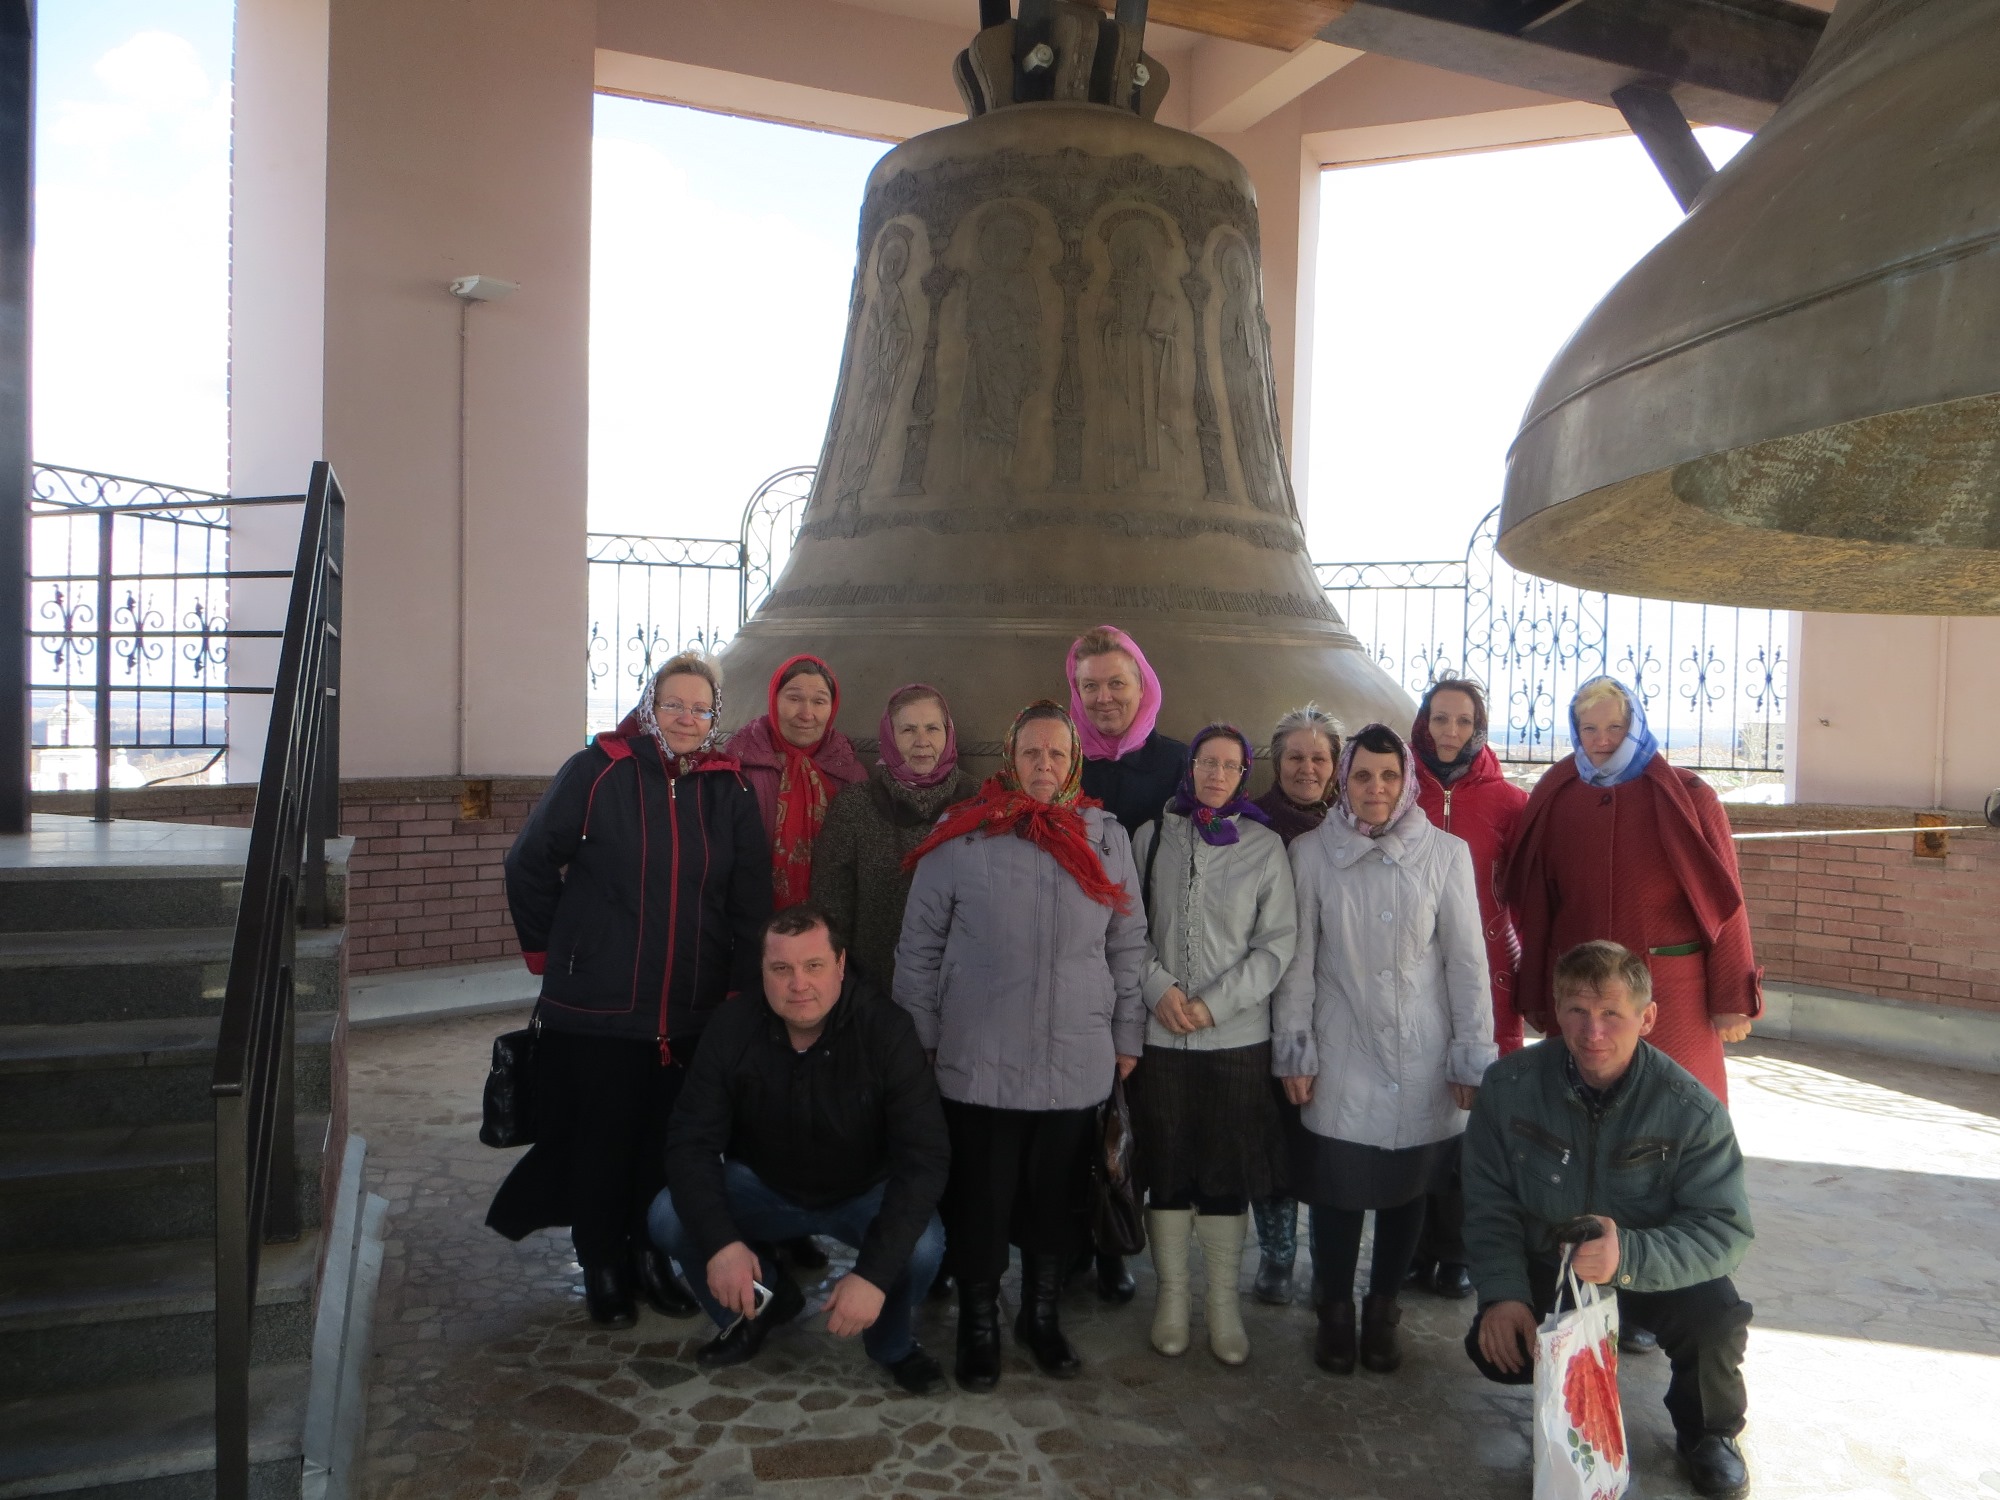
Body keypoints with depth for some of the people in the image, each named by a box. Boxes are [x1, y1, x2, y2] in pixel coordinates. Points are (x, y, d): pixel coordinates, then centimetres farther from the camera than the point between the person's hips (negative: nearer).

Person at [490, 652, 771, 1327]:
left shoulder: (728, 787, 2)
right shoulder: (597, 770, -7)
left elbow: (751, 896, 5)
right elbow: (529, 865, 0)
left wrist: (740, 987, 3)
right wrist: (548, 952, 5)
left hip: (693, 1012, 3)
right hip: (599, 1007, -3)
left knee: (670, 1142, 13)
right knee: (601, 1140, 10)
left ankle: (651, 1256, 33)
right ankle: (601, 1268, 29)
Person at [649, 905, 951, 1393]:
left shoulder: (886, 1031, -26)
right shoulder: (733, 1026, -18)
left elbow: (924, 1157, -30)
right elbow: (692, 1141, -19)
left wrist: (873, 1273, -39)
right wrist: (720, 1241, -36)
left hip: (864, 1192, -2)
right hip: (764, 1186, 2)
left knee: (923, 1245, -32)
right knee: (669, 1218, -22)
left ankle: (893, 1346, 5)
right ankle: (766, 1301, 9)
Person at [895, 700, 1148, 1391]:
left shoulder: (1105, 837, 5)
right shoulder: (961, 837, -3)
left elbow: (1128, 946, 10)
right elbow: (918, 946, 2)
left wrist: (1127, 1036, 10)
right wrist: (919, 1039, 2)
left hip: (1077, 1065, 2)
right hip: (979, 1065, -2)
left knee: (1058, 1199, 14)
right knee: (981, 1200, 7)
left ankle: (1041, 1316, 36)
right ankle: (978, 1326, 28)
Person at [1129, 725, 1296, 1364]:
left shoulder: (1265, 847, 2)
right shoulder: (1152, 837, 5)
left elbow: (1277, 944, -1)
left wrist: (1215, 1003, -9)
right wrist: (1159, 987, -11)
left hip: (1236, 1035, 0)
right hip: (1160, 1034, 1)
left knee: (1228, 1172, 6)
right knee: (1167, 1167, 7)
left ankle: (1223, 1300, 21)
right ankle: (1171, 1293, 23)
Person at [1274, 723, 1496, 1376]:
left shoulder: (1446, 853, -2)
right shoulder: (1310, 853, -1)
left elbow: (1467, 961, 1)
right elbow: (1297, 958, 2)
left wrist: (1473, 1058, 1)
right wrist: (1293, 1051, 1)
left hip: (1421, 1062, 1)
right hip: (1341, 1059, 0)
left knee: (1406, 1188, 9)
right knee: (1336, 1187, 0)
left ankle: (1382, 1311, 31)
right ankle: (1335, 1312, 23)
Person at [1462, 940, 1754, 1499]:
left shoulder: (1691, 1109, -22)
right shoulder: (1508, 1085, -17)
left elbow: (1725, 1229, -24)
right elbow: (1489, 1203, -8)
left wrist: (1629, 1256, -41)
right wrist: (1503, 1291, -23)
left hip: (1656, 1271, -1)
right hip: (1545, 1267, 1)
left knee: (1717, 1319, -29)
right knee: (1493, 1346, -21)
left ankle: (1707, 1433, 8)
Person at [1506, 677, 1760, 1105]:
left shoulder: (1686, 797, -1)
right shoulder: (1555, 800, 5)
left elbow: (1723, 899, -2)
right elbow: (1534, 907, 6)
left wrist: (1732, 1000, -5)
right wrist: (1535, 1000, 6)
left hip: (1671, 991, -2)